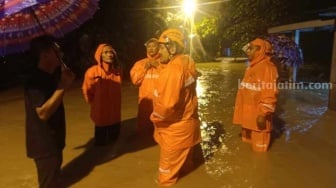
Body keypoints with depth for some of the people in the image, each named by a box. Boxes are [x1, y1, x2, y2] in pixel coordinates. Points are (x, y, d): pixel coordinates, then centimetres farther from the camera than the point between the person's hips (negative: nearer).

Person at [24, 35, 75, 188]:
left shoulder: (50, 77, 7)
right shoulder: (36, 81, -22)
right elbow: (43, 112, -30)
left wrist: (65, 82, 3)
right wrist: (63, 86, -29)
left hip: (53, 140, 9)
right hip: (43, 144, -9)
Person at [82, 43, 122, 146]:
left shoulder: (118, 70, -3)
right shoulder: (92, 72, -18)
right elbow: (87, 92, -4)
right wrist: (95, 104, 7)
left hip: (115, 113, 4)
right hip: (101, 113, -4)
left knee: (114, 139, 19)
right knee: (101, 141, 11)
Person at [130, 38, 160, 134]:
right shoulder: (140, 63, 8)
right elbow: (135, 80, -1)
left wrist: (159, 67, -13)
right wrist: (144, 68, -9)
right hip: (145, 102, 2)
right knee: (142, 128, 13)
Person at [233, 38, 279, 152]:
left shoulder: (267, 67, -17)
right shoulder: (252, 67, 12)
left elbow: (270, 94, -22)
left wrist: (263, 113, -23)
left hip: (258, 114, -10)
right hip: (248, 112, 10)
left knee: (258, 146, 4)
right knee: (247, 139, 24)